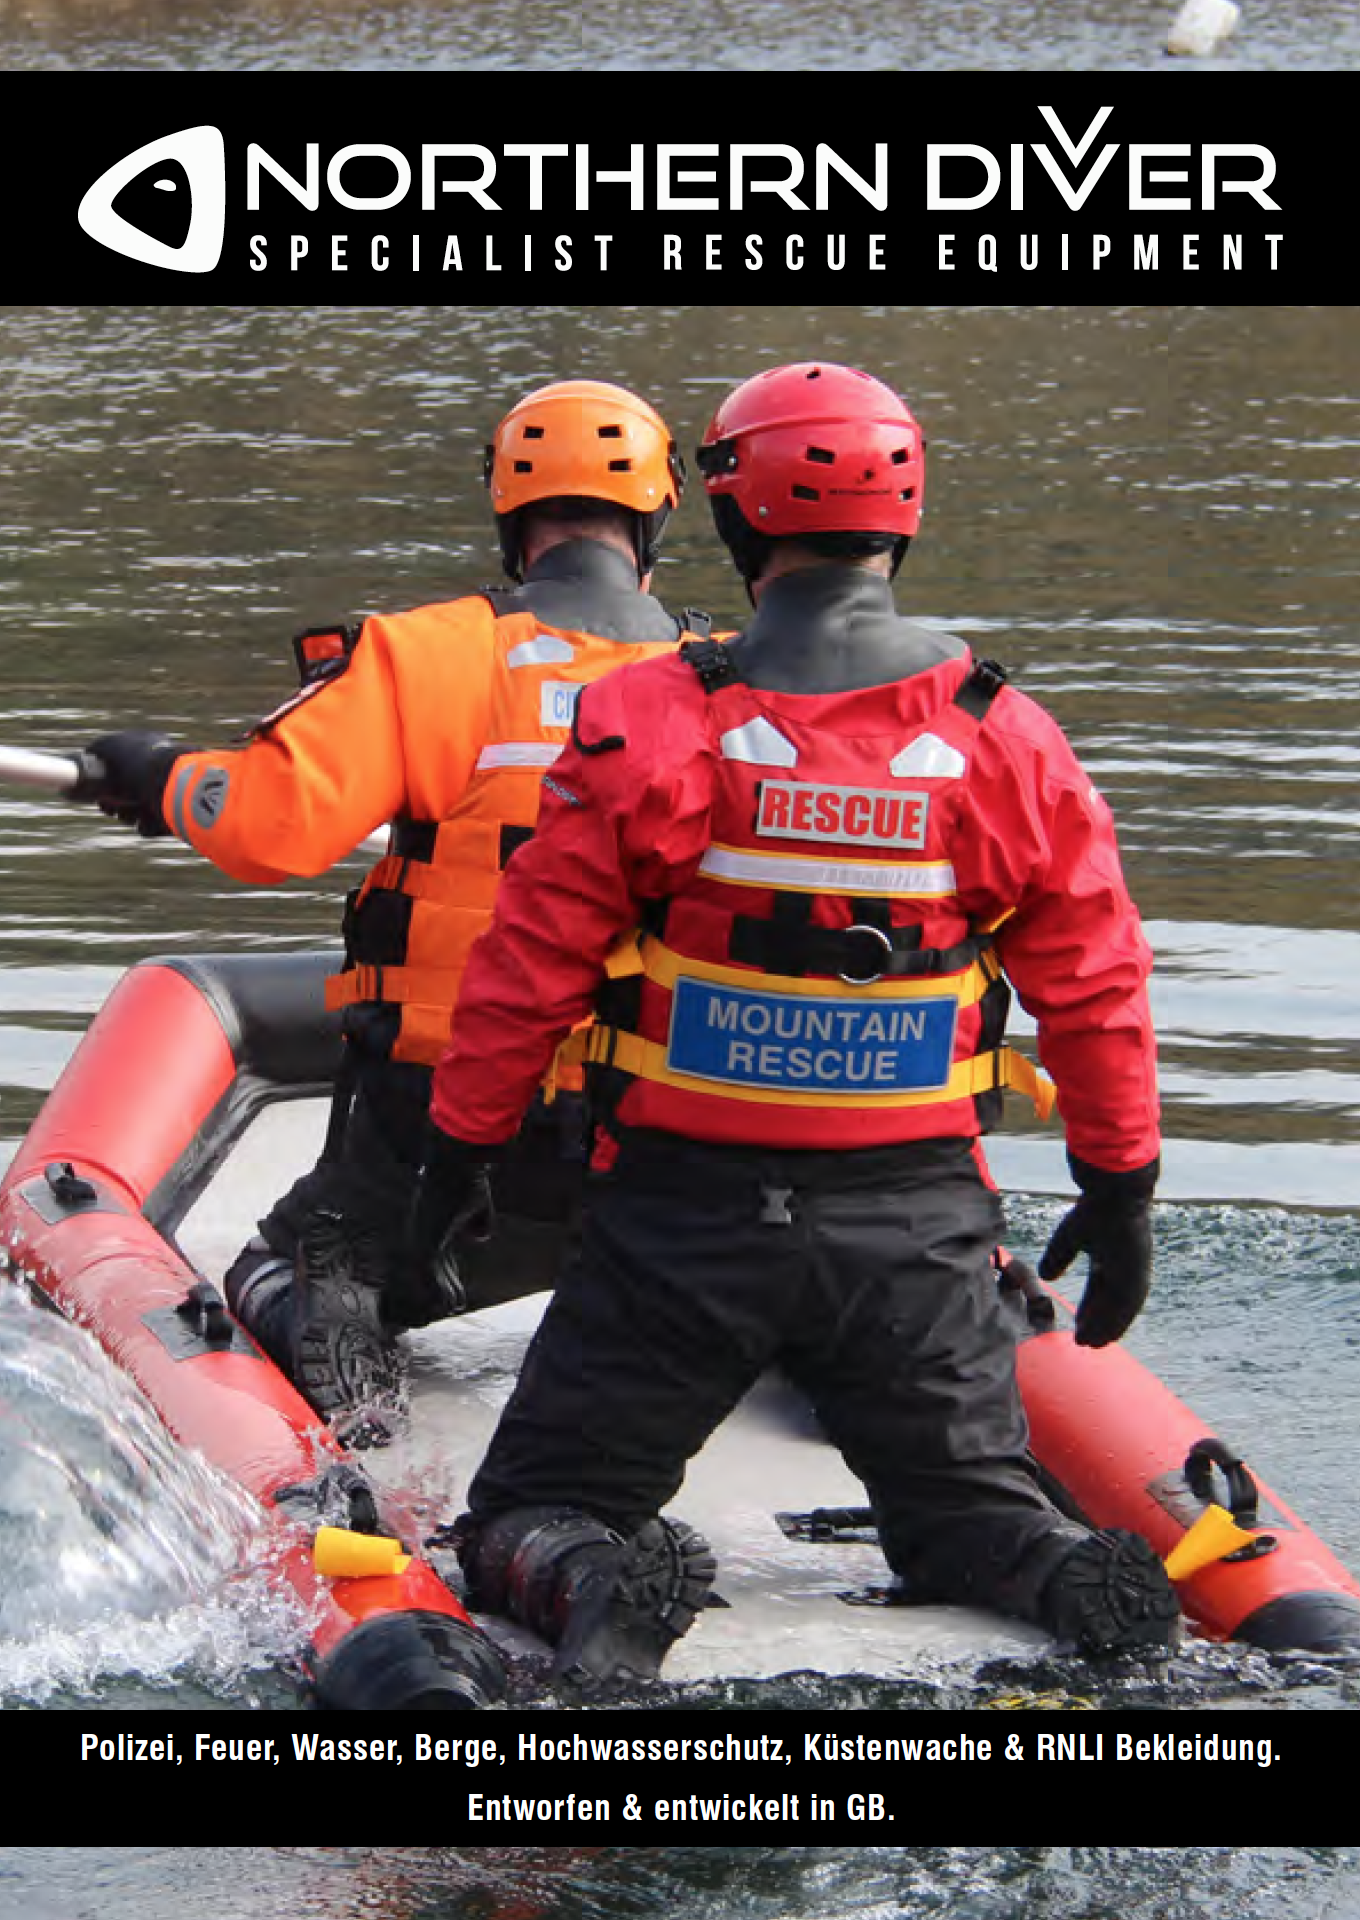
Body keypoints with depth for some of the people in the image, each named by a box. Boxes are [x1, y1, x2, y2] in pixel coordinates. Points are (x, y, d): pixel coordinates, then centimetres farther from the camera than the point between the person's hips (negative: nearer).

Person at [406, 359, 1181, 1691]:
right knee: (972, 1513, 18)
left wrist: (460, 1144, 8)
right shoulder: (1008, 740, -3)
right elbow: (1094, 984, 4)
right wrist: (1121, 1189, 16)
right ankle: (1058, 1580, -16)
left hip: (684, 1214, -2)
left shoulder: (649, 721, -10)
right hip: (916, 1224, 2)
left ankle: (580, 1585, -26)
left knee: (533, 1517, 9)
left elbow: (531, 962, -5)